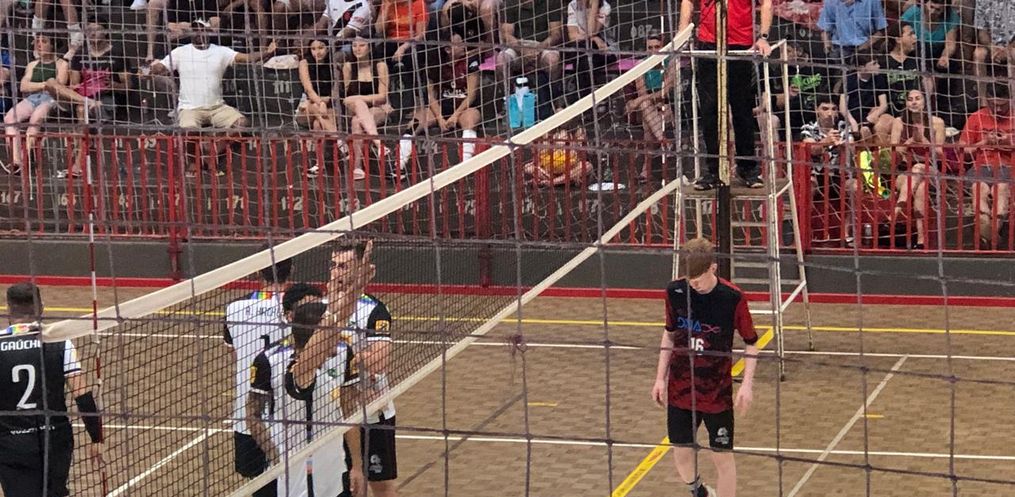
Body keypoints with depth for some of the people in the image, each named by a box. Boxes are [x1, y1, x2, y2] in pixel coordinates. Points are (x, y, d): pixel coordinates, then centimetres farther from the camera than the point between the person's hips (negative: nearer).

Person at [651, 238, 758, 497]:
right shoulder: (675, 292, -6)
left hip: (717, 392, -3)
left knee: (722, 456, 4)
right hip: (680, 390, 3)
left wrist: (747, 384, -15)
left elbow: (751, 343, -5)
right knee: (681, 453, 10)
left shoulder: (733, 298, -15)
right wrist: (660, 378, 7)